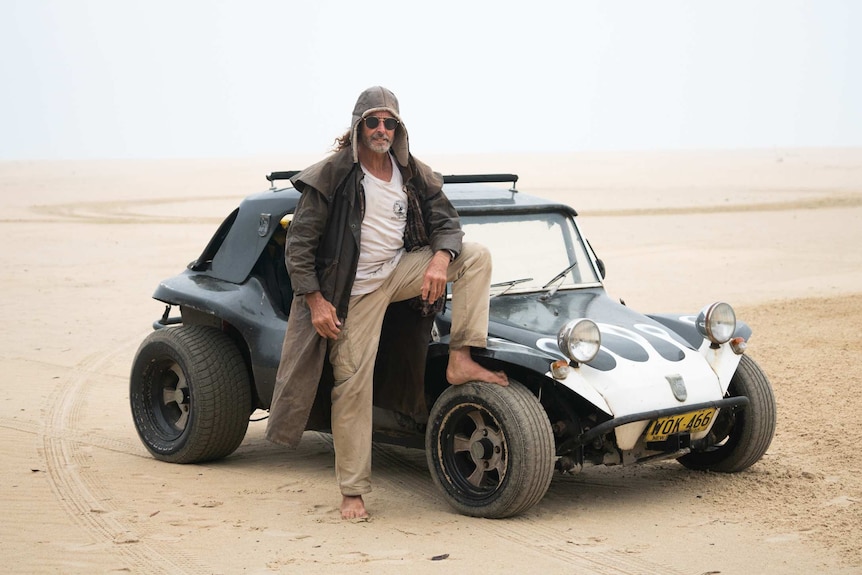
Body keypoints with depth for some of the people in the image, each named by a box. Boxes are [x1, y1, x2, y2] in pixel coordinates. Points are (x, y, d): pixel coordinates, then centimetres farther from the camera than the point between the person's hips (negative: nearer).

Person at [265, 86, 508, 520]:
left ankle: (460, 361, -14)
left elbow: (447, 222, 6)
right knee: (352, 386, -5)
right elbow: (299, 242, -10)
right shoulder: (332, 175, -11)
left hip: (402, 271, 5)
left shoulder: (413, 175, 3)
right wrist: (315, 301, -16)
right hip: (355, 290, -4)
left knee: (477, 256, -12)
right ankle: (352, 492, 5)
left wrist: (440, 260, -18)